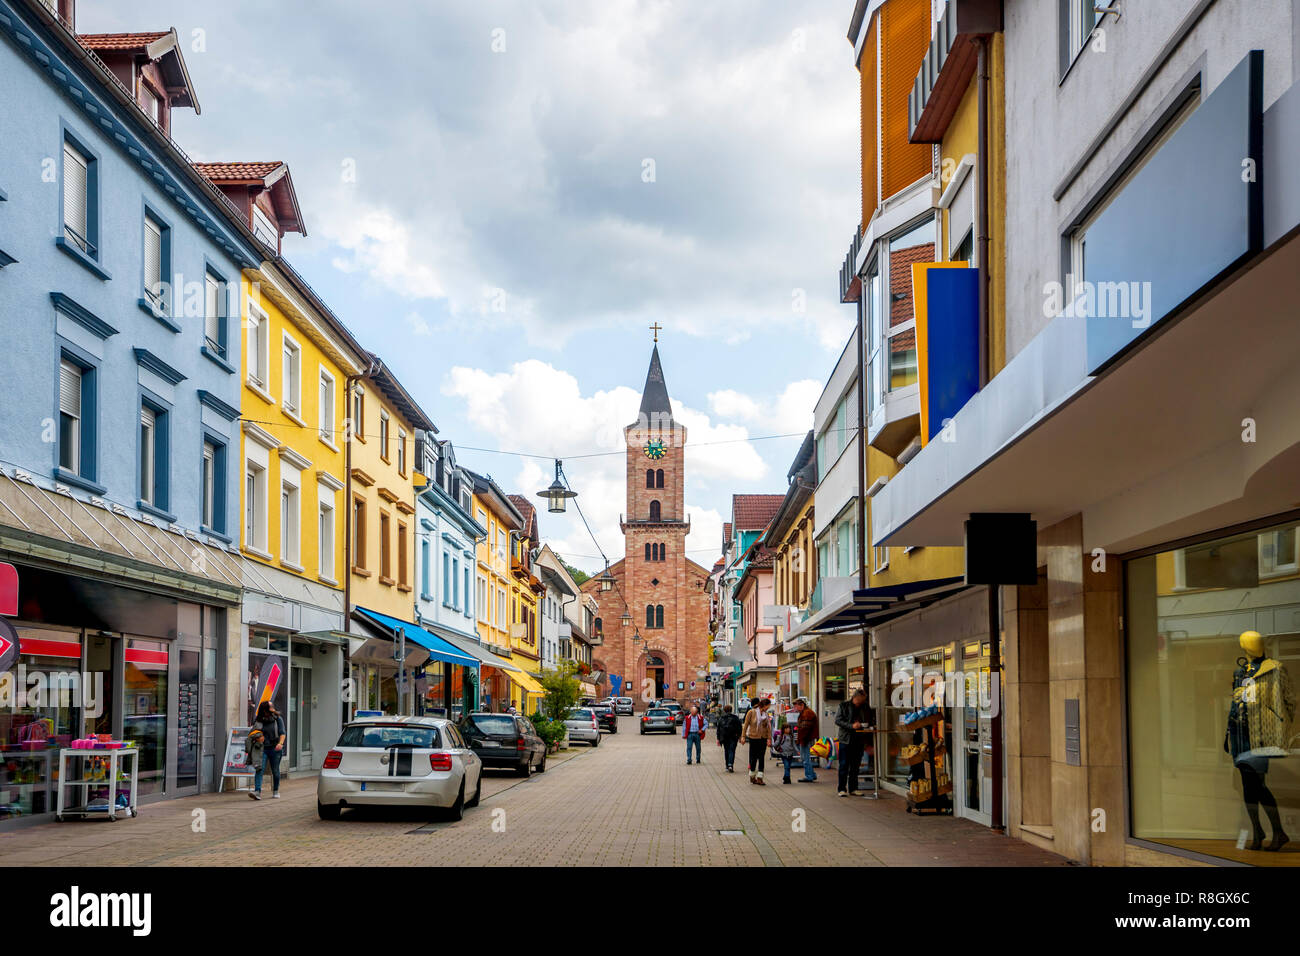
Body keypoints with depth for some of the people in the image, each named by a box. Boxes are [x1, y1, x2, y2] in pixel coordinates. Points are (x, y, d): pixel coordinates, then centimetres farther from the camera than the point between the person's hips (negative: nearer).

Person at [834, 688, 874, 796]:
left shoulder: (866, 708, 9)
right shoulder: (844, 706, -1)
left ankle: (853, 789, 13)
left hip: (859, 740, 3)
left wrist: (868, 725, -4)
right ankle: (842, 789, 1)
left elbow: (870, 721, 20)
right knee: (844, 765, -3)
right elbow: (837, 720, -8)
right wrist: (851, 726, -19)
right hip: (846, 739, -3)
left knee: (855, 766, 7)